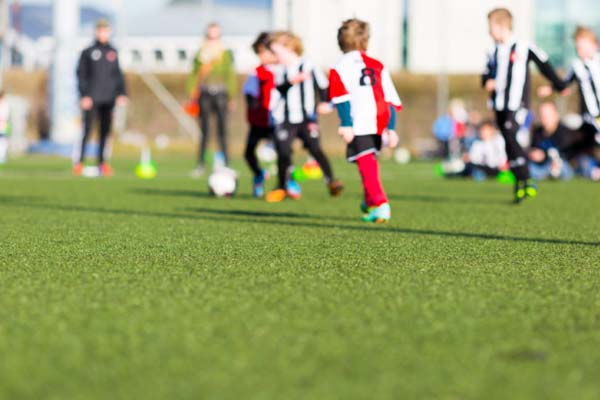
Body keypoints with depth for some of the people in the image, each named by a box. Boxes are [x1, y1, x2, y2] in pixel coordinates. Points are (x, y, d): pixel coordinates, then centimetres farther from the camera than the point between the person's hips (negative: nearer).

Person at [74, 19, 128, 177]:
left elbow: (118, 74, 16)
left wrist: (122, 93, 6)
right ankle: (78, 162, -1)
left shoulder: (113, 52, 11)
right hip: (92, 98, -4)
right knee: (87, 130, -8)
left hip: (108, 98, 4)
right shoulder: (88, 52, 0)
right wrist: (84, 95, -10)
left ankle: (102, 163, 9)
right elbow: (81, 74, -2)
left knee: (106, 131, 4)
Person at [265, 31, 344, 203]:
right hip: (286, 119, 3)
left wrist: (326, 103, -5)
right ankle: (281, 187, 17)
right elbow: (279, 86, -12)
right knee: (283, 152, 3)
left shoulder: (308, 66, -2)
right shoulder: (281, 71, 6)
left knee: (315, 149, -13)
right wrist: (292, 81, -29)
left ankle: (331, 180, -8)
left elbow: (323, 85, 4)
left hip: (307, 118, -3)